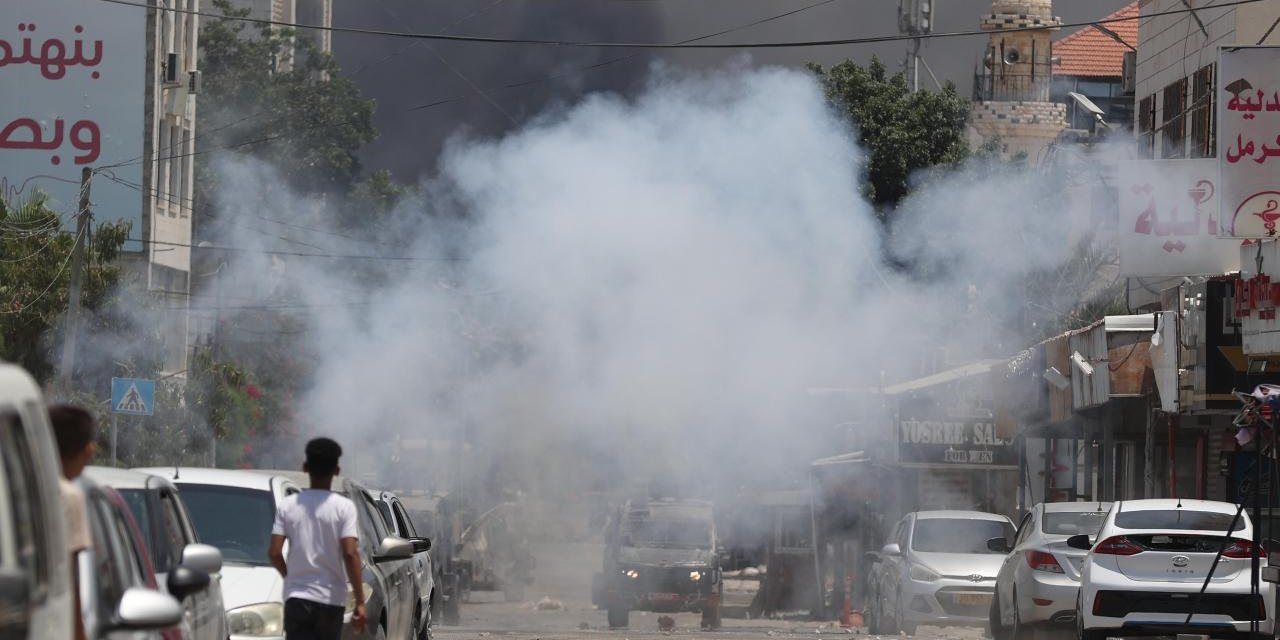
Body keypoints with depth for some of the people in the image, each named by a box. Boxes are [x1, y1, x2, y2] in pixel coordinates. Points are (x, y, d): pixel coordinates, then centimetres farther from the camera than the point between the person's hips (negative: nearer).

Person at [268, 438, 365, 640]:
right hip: (330, 599, -1)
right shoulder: (344, 507, -6)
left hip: (296, 598, 1)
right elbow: (350, 554, -14)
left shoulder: (287, 505, 1)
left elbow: (274, 553, -3)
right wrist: (360, 602, -11)